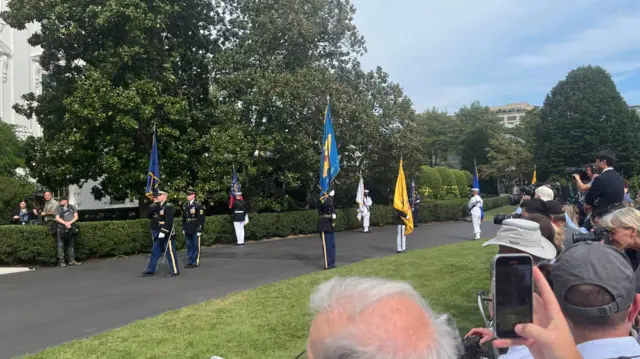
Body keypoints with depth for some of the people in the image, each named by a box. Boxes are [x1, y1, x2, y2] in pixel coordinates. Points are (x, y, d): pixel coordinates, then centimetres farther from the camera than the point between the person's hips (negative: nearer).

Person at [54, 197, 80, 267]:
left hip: (72, 229, 2)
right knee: (61, 245, -3)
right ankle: (61, 261, -1)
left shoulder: (72, 207, 15)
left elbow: (76, 216, 7)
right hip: (62, 229, -2)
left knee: (71, 245, 7)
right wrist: (65, 223, -15)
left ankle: (71, 260, 12)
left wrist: (70, 222, -10)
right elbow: (57, 218, -1)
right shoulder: (58, 208, 9)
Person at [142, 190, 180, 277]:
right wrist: (154, 205, -5)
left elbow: (169, 221, -23)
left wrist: (164, 231, -27)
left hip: (167, 234, -9)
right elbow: (148, 215, 5)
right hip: (159, 235, 9)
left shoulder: (168, 206, -13)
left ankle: (175, 271, 5)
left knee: (170, 252, -2)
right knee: (155, 252, 13)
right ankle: (150, 270, 21)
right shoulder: (156, 206, 14)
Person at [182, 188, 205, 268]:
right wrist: (183, 228, 14)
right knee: (189, 246, 11)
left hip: (195, 230, -6)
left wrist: (200, 230, -14)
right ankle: (189, 262, 19)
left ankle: (195, 262, 9)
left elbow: (201, 219, -11)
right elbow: (183, 218, 16)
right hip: (187, 230, 6)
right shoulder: (185, 205, 9)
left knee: (196, 246, 2)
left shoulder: (198, 205, -9)